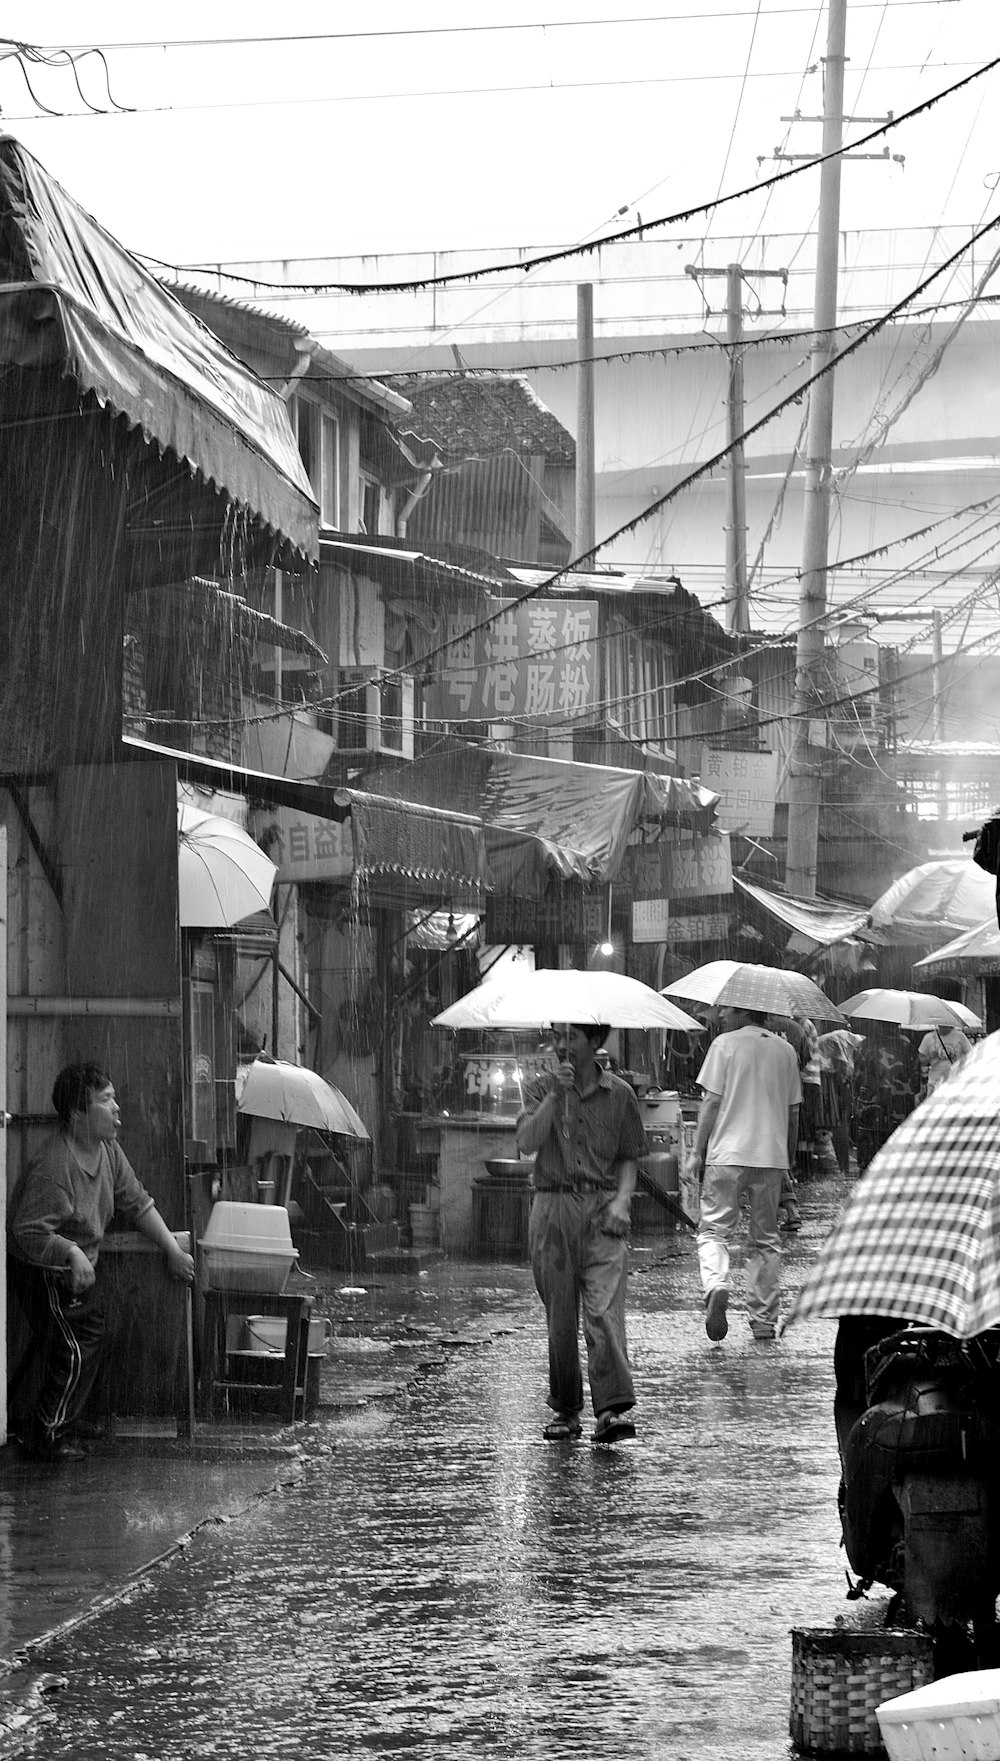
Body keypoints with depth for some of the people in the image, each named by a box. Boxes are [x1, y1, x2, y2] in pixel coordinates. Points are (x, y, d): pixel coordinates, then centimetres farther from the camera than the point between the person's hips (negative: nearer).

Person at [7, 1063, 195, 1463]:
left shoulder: (106, 1149, -3)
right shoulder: (53, 1168, -32)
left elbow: (136, 1203, 7)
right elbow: (28, 1233, -32)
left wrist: (173, 1250, 5)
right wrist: (72, 1253, -43)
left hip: (77, 1268, 9)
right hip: (45, 1272, -9)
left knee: (89, 1341, 19)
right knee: (75, 1352, -5)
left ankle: (64, 1415, 37)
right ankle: (43, 1436, 10)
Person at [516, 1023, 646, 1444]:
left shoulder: (618, 1094, 8)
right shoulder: (541, 1089, 7)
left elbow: (629, 1157, 12)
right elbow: (527, 1143, -8)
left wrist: (622, 1200, -4)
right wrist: (556, 1096, -15)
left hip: (602, 1211, -1)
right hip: (552, 1208, 1)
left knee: (604, 1309, -14)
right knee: (560, 1315, 4)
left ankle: (614, 1409, -21)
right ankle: (565, 1409, 15)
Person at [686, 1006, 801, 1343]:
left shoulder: (725, 1044, -3)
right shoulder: (785, 1051, 10)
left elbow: (712, 1103, -6)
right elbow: (793, 1111, 12)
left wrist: (698, 1151, 0)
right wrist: (789, 1157, 22)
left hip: (727, 1154, -3)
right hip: (772, 1156, 4)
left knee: (714, 1230, 1)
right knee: (765, 1240, 11)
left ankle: (716, 1286, -27)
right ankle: (764, 1320, 11)